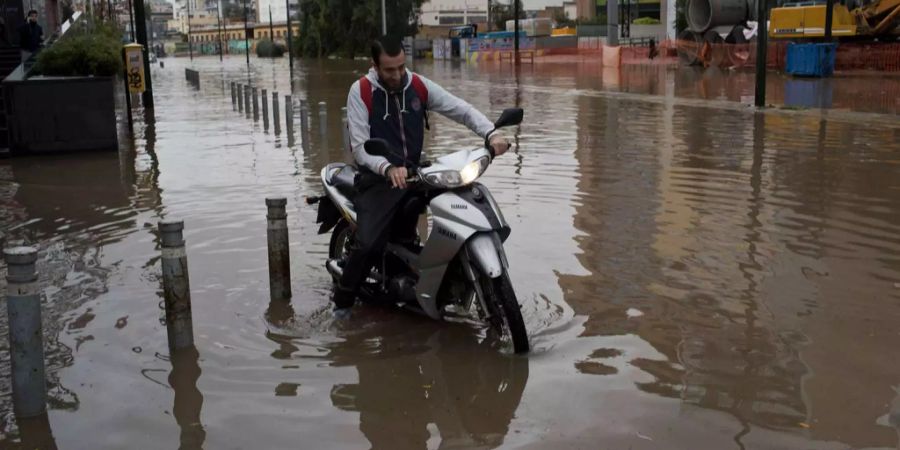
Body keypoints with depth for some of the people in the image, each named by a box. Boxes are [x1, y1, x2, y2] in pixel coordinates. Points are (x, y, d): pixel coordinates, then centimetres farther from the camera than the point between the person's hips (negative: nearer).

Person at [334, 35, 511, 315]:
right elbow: (359, 146, -16)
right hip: (378, 178, -5)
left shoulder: (419, 86, 0)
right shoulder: (361, 91, -10)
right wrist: (388, 169, -34)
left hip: (413, 172, 5)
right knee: (369, 244, -17)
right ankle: (343, 299, 4)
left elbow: (462, 109, -1)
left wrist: (490, 134, -19)